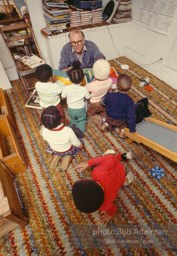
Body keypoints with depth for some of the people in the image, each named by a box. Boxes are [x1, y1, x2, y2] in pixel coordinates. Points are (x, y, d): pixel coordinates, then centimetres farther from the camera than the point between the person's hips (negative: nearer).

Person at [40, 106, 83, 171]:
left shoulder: (44, 131, -33)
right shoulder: (68, 131, -41)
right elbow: (76, 143, -22)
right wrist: (80, 145, 0)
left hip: (55, 151, 3)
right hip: (68, 151, -3)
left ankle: (56, 156, 15)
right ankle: (68, 157, 9)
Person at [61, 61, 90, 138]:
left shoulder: (66, 88, -25)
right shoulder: (84, 89, -25)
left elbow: (62, 97, -7)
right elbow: (87, 98, -5)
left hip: (71, 109, 1)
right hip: (81, 109, -1)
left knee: (73, 119, 31)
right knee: (82, 120, 23)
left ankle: (73, 125, -1)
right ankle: (80, 129, -8)